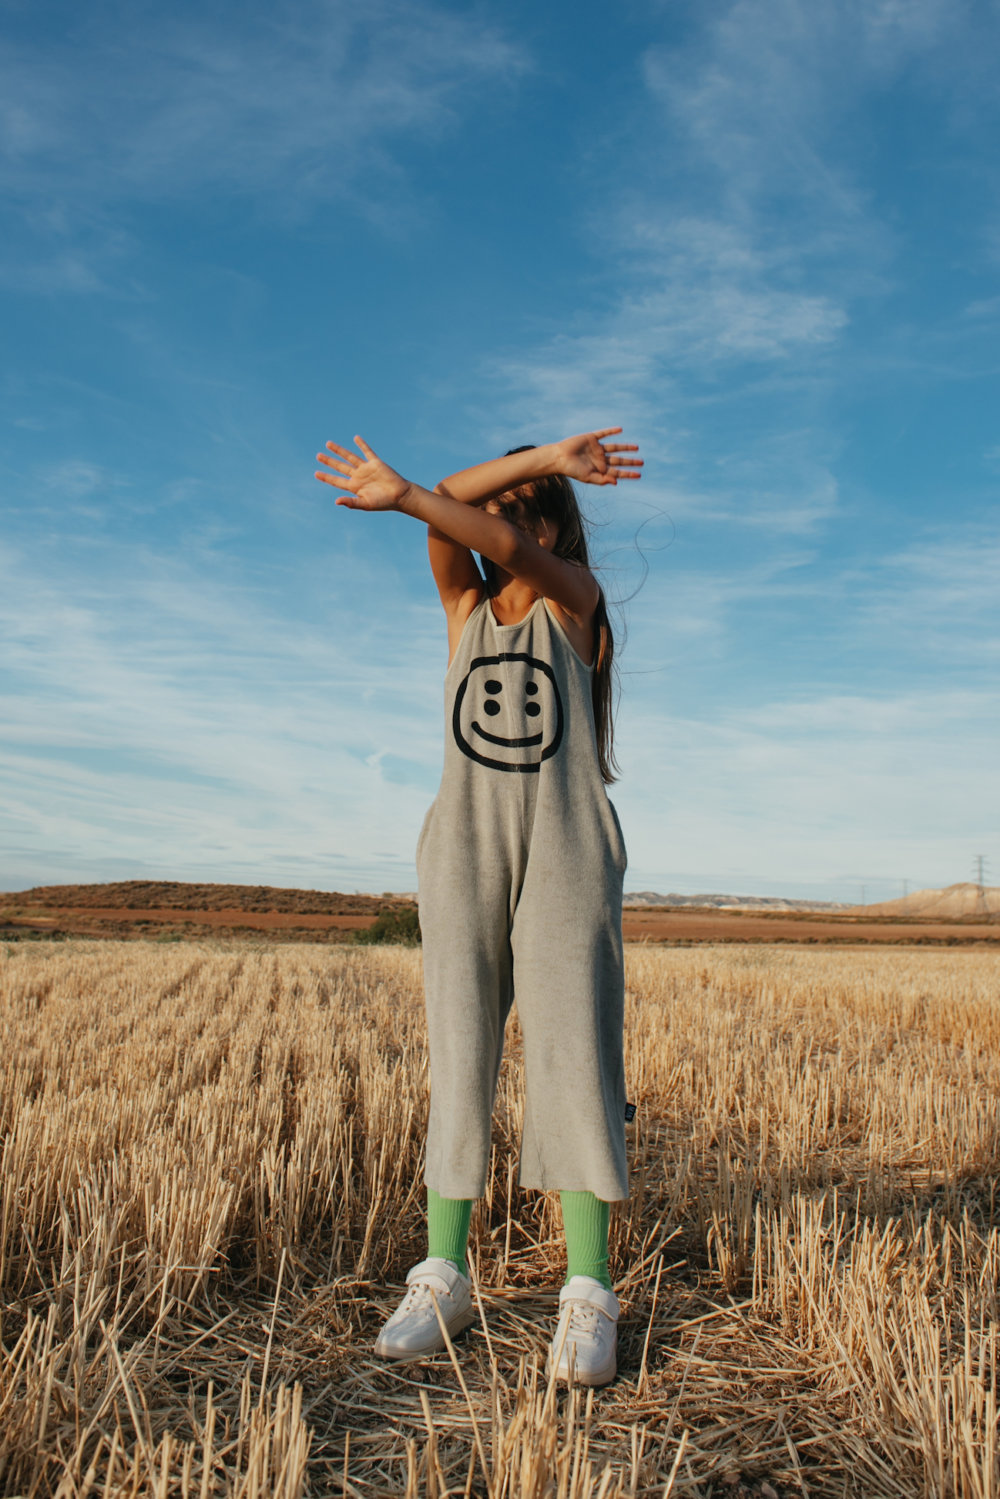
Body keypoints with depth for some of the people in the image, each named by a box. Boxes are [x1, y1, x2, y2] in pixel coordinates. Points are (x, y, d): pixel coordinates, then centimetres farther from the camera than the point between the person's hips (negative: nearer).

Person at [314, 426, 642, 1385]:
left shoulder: (574, 596, 10)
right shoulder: (463, 602, 18)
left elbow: (512, 546, -11)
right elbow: (451, 511, -1)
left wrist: (400, 495, -21)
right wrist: (543, 457, -5)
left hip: (565, 846, -2)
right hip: (465, 841, 3)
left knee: (573, 1050, -9)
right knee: (459, 1051, -1)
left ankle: (589, 1294, -5)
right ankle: (443, 1277, 4)